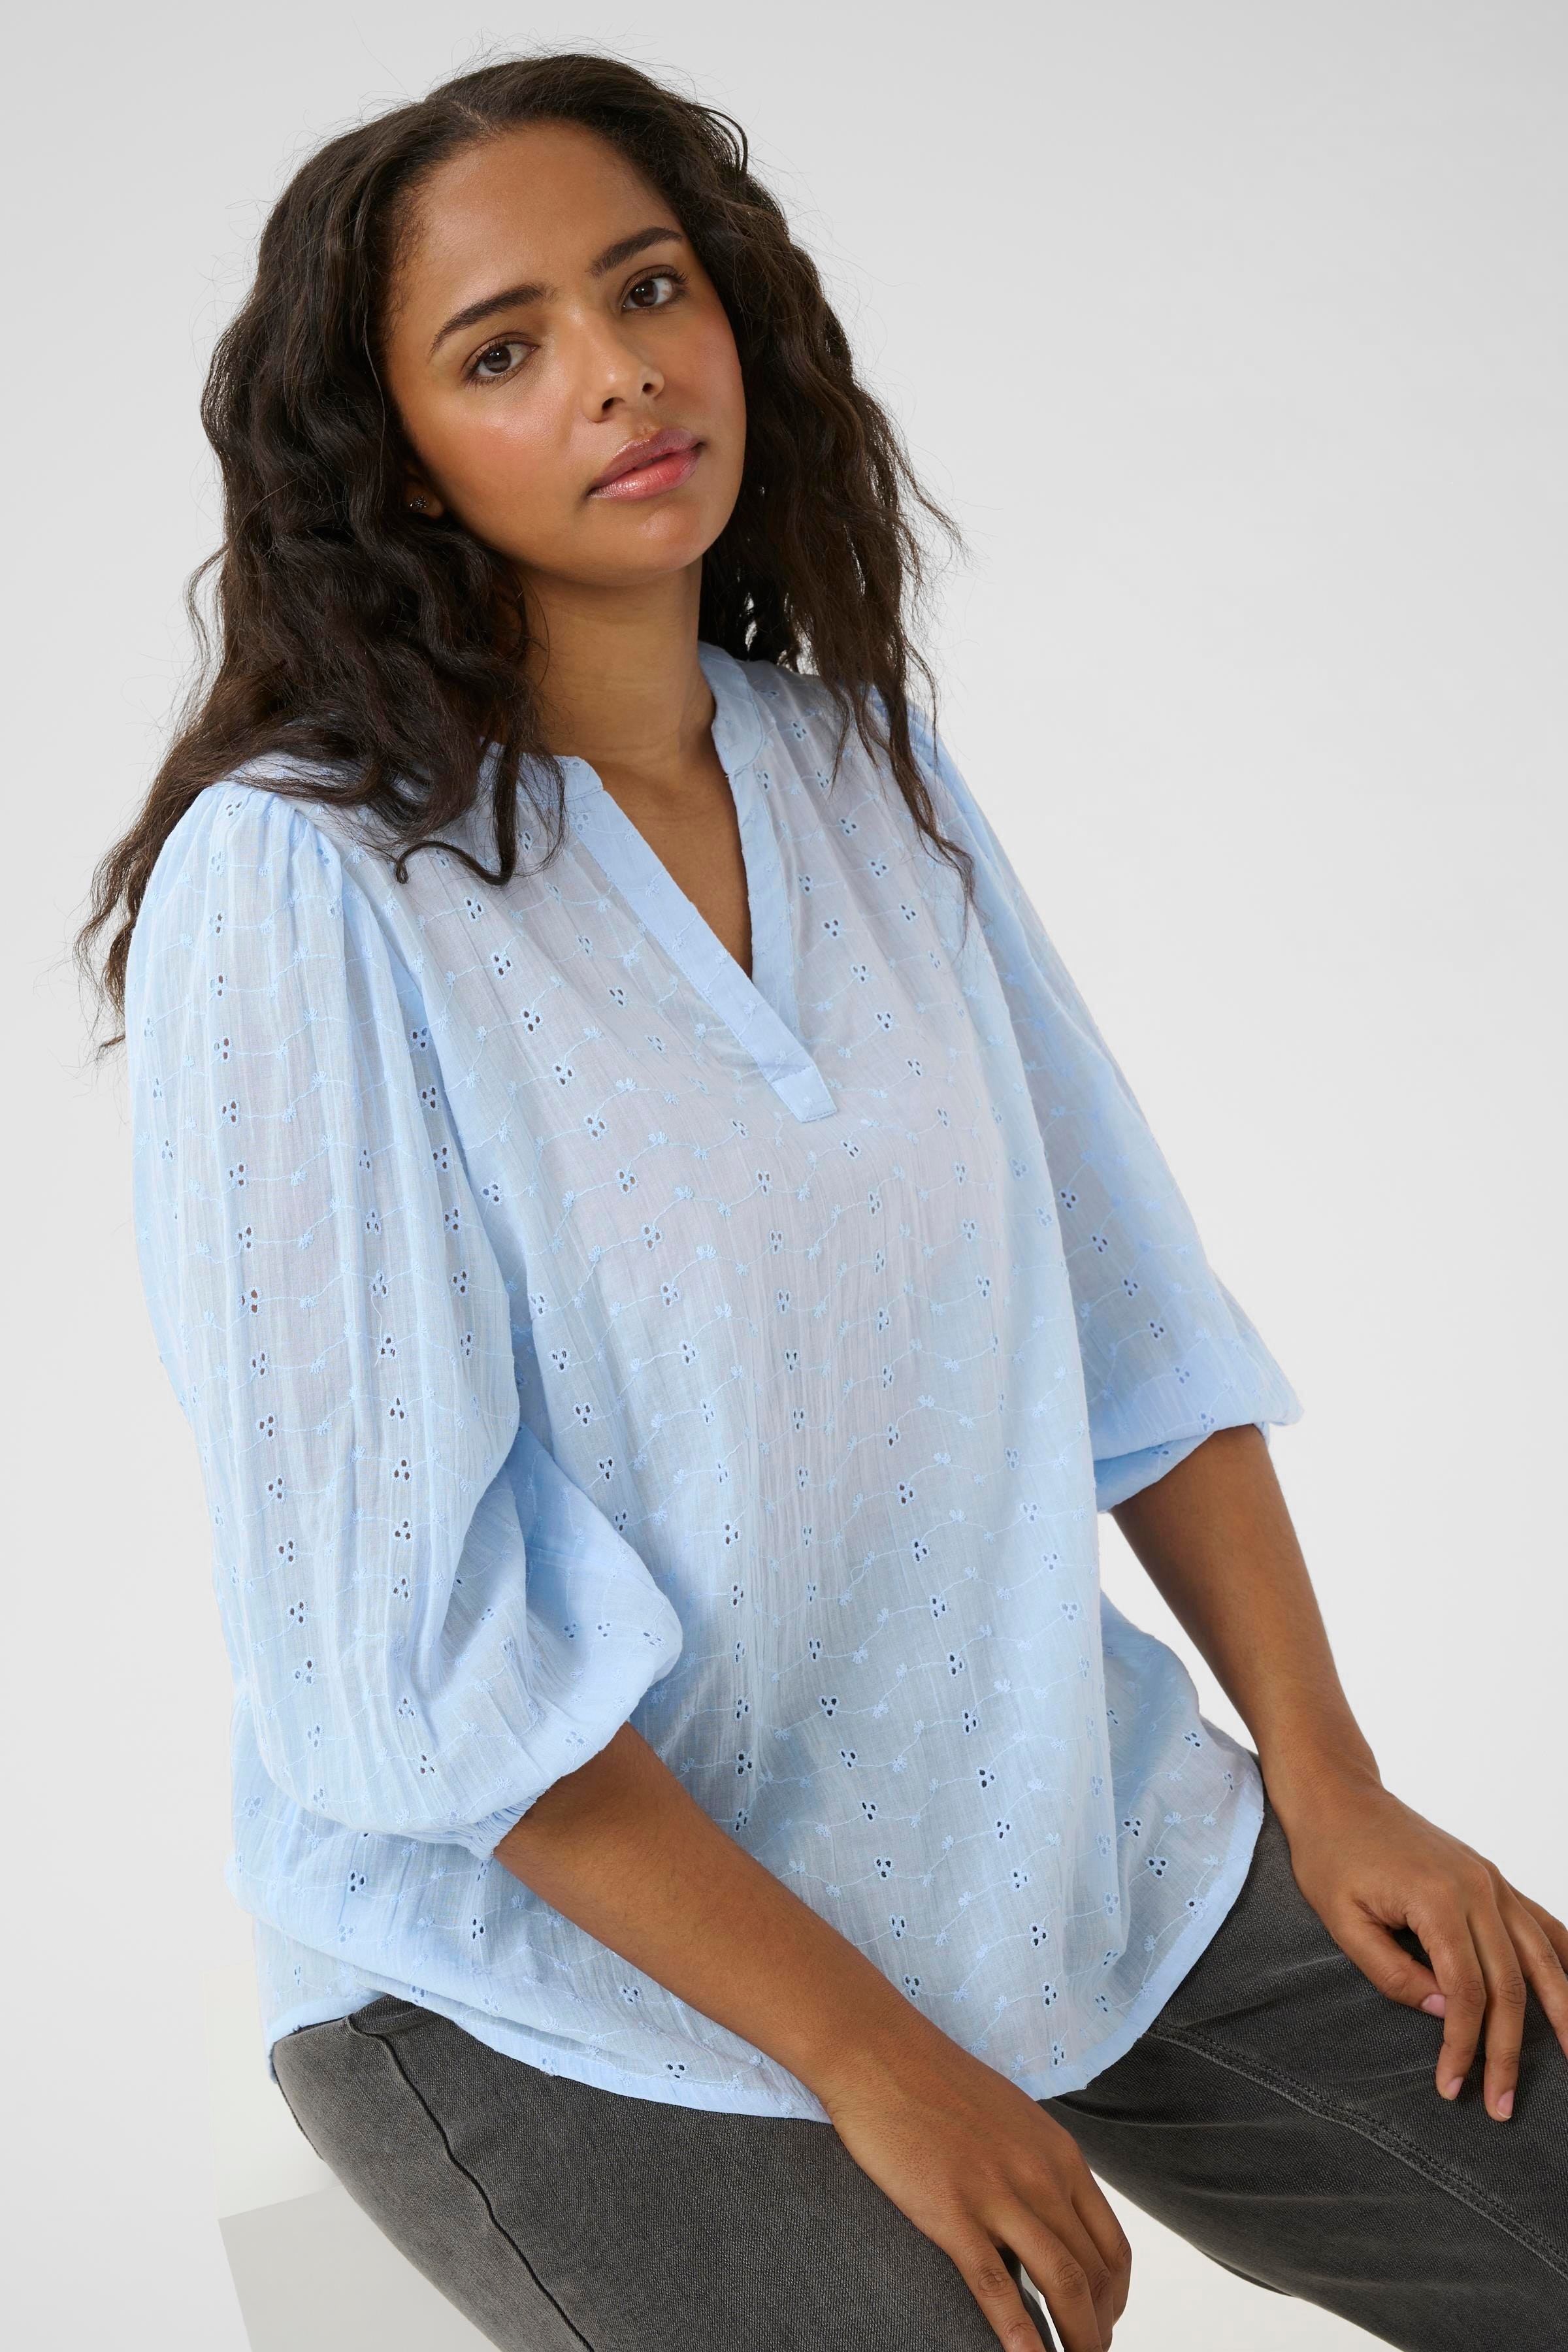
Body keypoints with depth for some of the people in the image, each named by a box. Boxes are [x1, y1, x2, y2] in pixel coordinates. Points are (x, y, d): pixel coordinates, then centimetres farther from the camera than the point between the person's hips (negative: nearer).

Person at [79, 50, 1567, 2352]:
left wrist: (1328, 1778, 0)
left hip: (1052, 1824, 6)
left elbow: (1130, 1312, 7)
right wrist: (865, 2056, -16)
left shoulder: (865, 763, 3)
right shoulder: (299, 888, -17)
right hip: (554, 1934, -5)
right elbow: (398, 1629, -18)